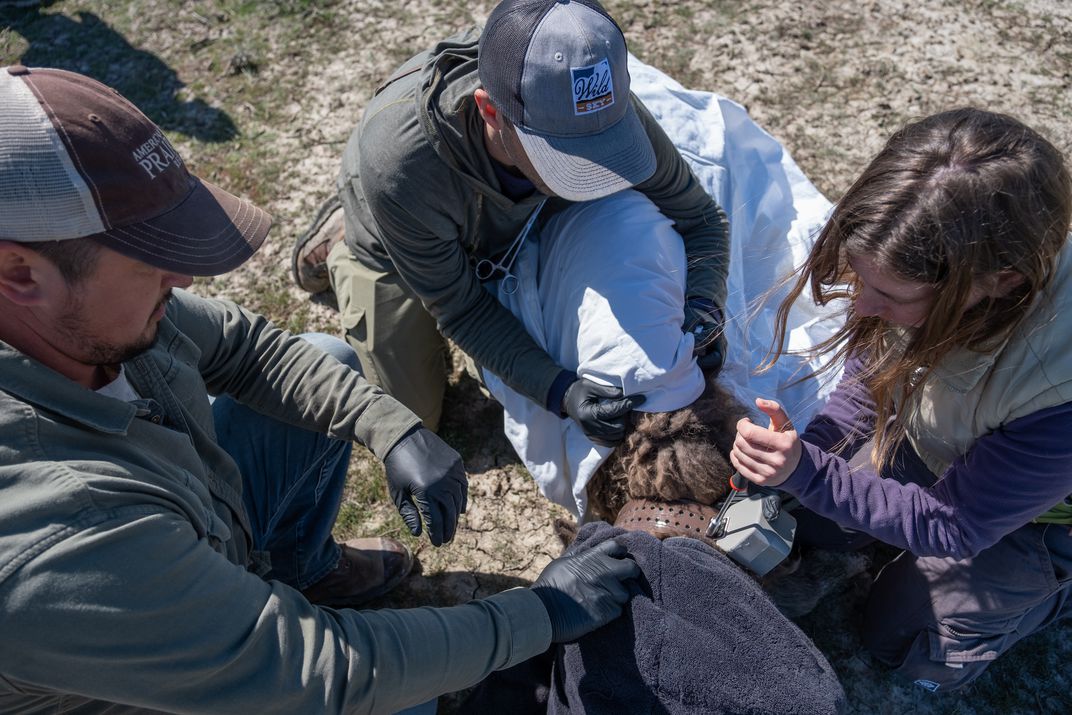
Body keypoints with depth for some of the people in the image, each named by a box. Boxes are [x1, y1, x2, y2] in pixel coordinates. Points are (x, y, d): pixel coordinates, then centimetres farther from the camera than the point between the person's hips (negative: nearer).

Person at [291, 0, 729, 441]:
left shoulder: (605, 109, -36)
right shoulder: (398, 168, -46)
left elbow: (697, 216, -19)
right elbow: (458, 307, -30)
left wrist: (702, 303, -39)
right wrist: (559, 392, -41)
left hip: (508, 230, 3)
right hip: (397, 255, -3)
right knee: (411, 422, 11)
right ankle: (338, 246, 23)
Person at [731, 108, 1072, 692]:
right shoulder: (918, 267, -29)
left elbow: (953, 525, -28)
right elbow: (868, 380, -8)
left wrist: (809, 473, -38)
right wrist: (807, 446, -22)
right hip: (929, 446, 5)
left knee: (902, 640, 8)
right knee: (805, 519, 6)